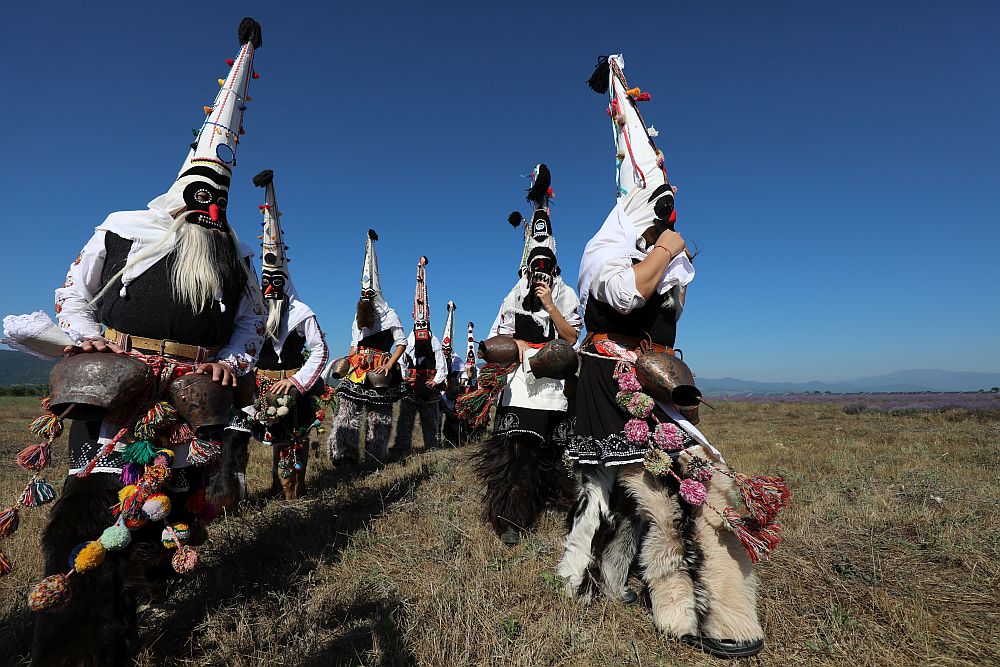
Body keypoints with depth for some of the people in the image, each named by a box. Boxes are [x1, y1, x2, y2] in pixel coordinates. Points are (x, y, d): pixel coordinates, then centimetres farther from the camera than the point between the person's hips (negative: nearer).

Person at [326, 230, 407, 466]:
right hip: (357, 370, 5)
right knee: (347, 411, 2)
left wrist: (389, 365, -14)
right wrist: (346, 360, 2)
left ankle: (376, 460, 10)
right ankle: (345, 455, 10)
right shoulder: (359, 319, 16)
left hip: (379, 373, -5)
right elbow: (355, 346, 18)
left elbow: (402, 343, -5)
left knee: (378, 415, 1)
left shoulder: (390, 315, -2)